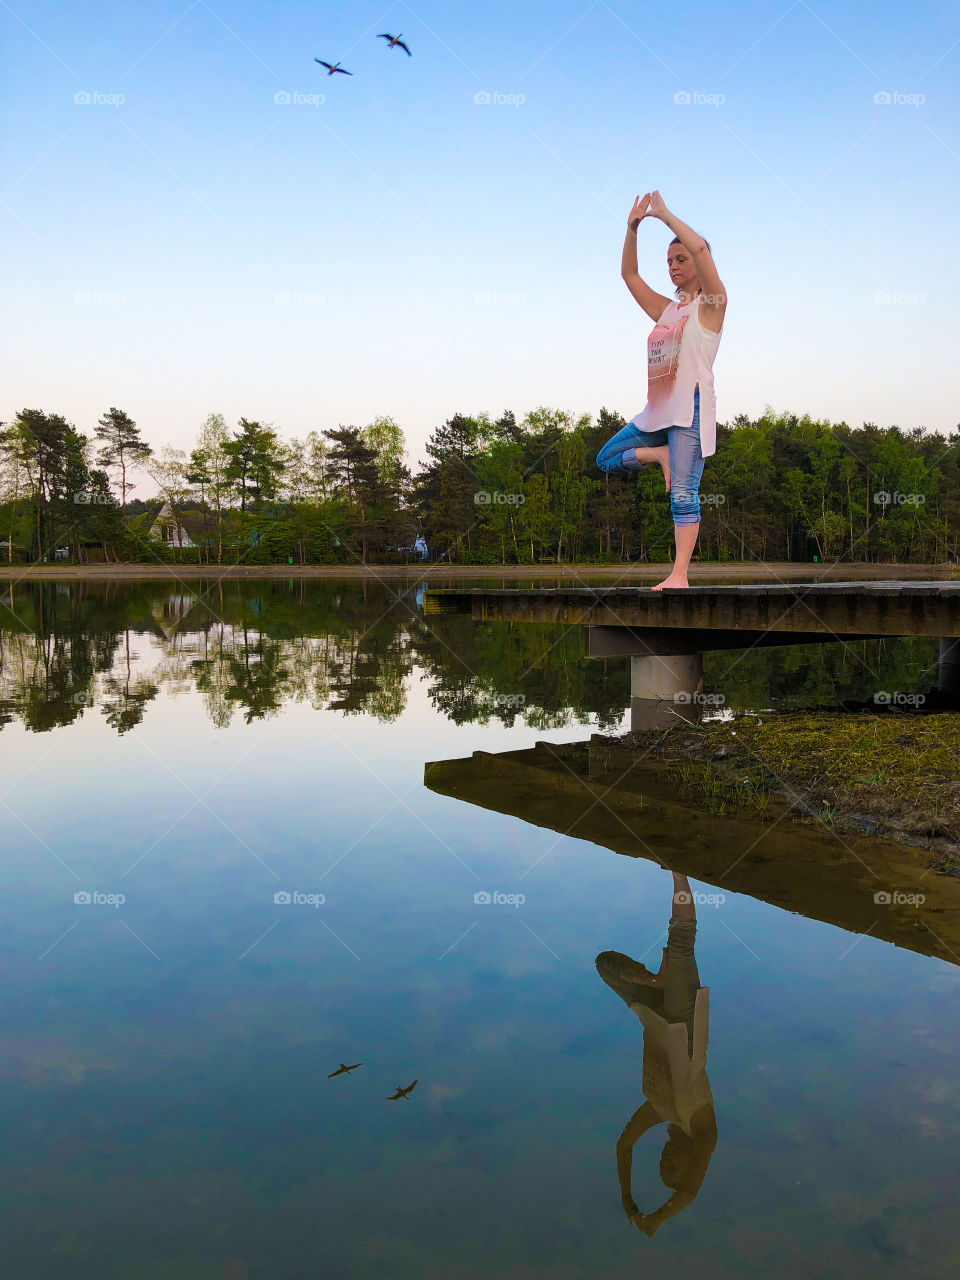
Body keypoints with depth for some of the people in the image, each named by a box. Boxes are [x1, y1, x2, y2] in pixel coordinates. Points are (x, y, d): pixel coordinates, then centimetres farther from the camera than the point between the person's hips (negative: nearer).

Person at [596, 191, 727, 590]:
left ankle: (679, 575, -11)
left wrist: (664, 215, -8)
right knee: (606, 458, 10)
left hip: (691, 407, -8)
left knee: (683, 493, -12)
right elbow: (629, 274, 23)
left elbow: (700, 248, -17)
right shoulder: (667, 310, 20)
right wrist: (632, 228, 12)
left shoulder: (710, 304, -1)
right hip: (658, 410, 8)